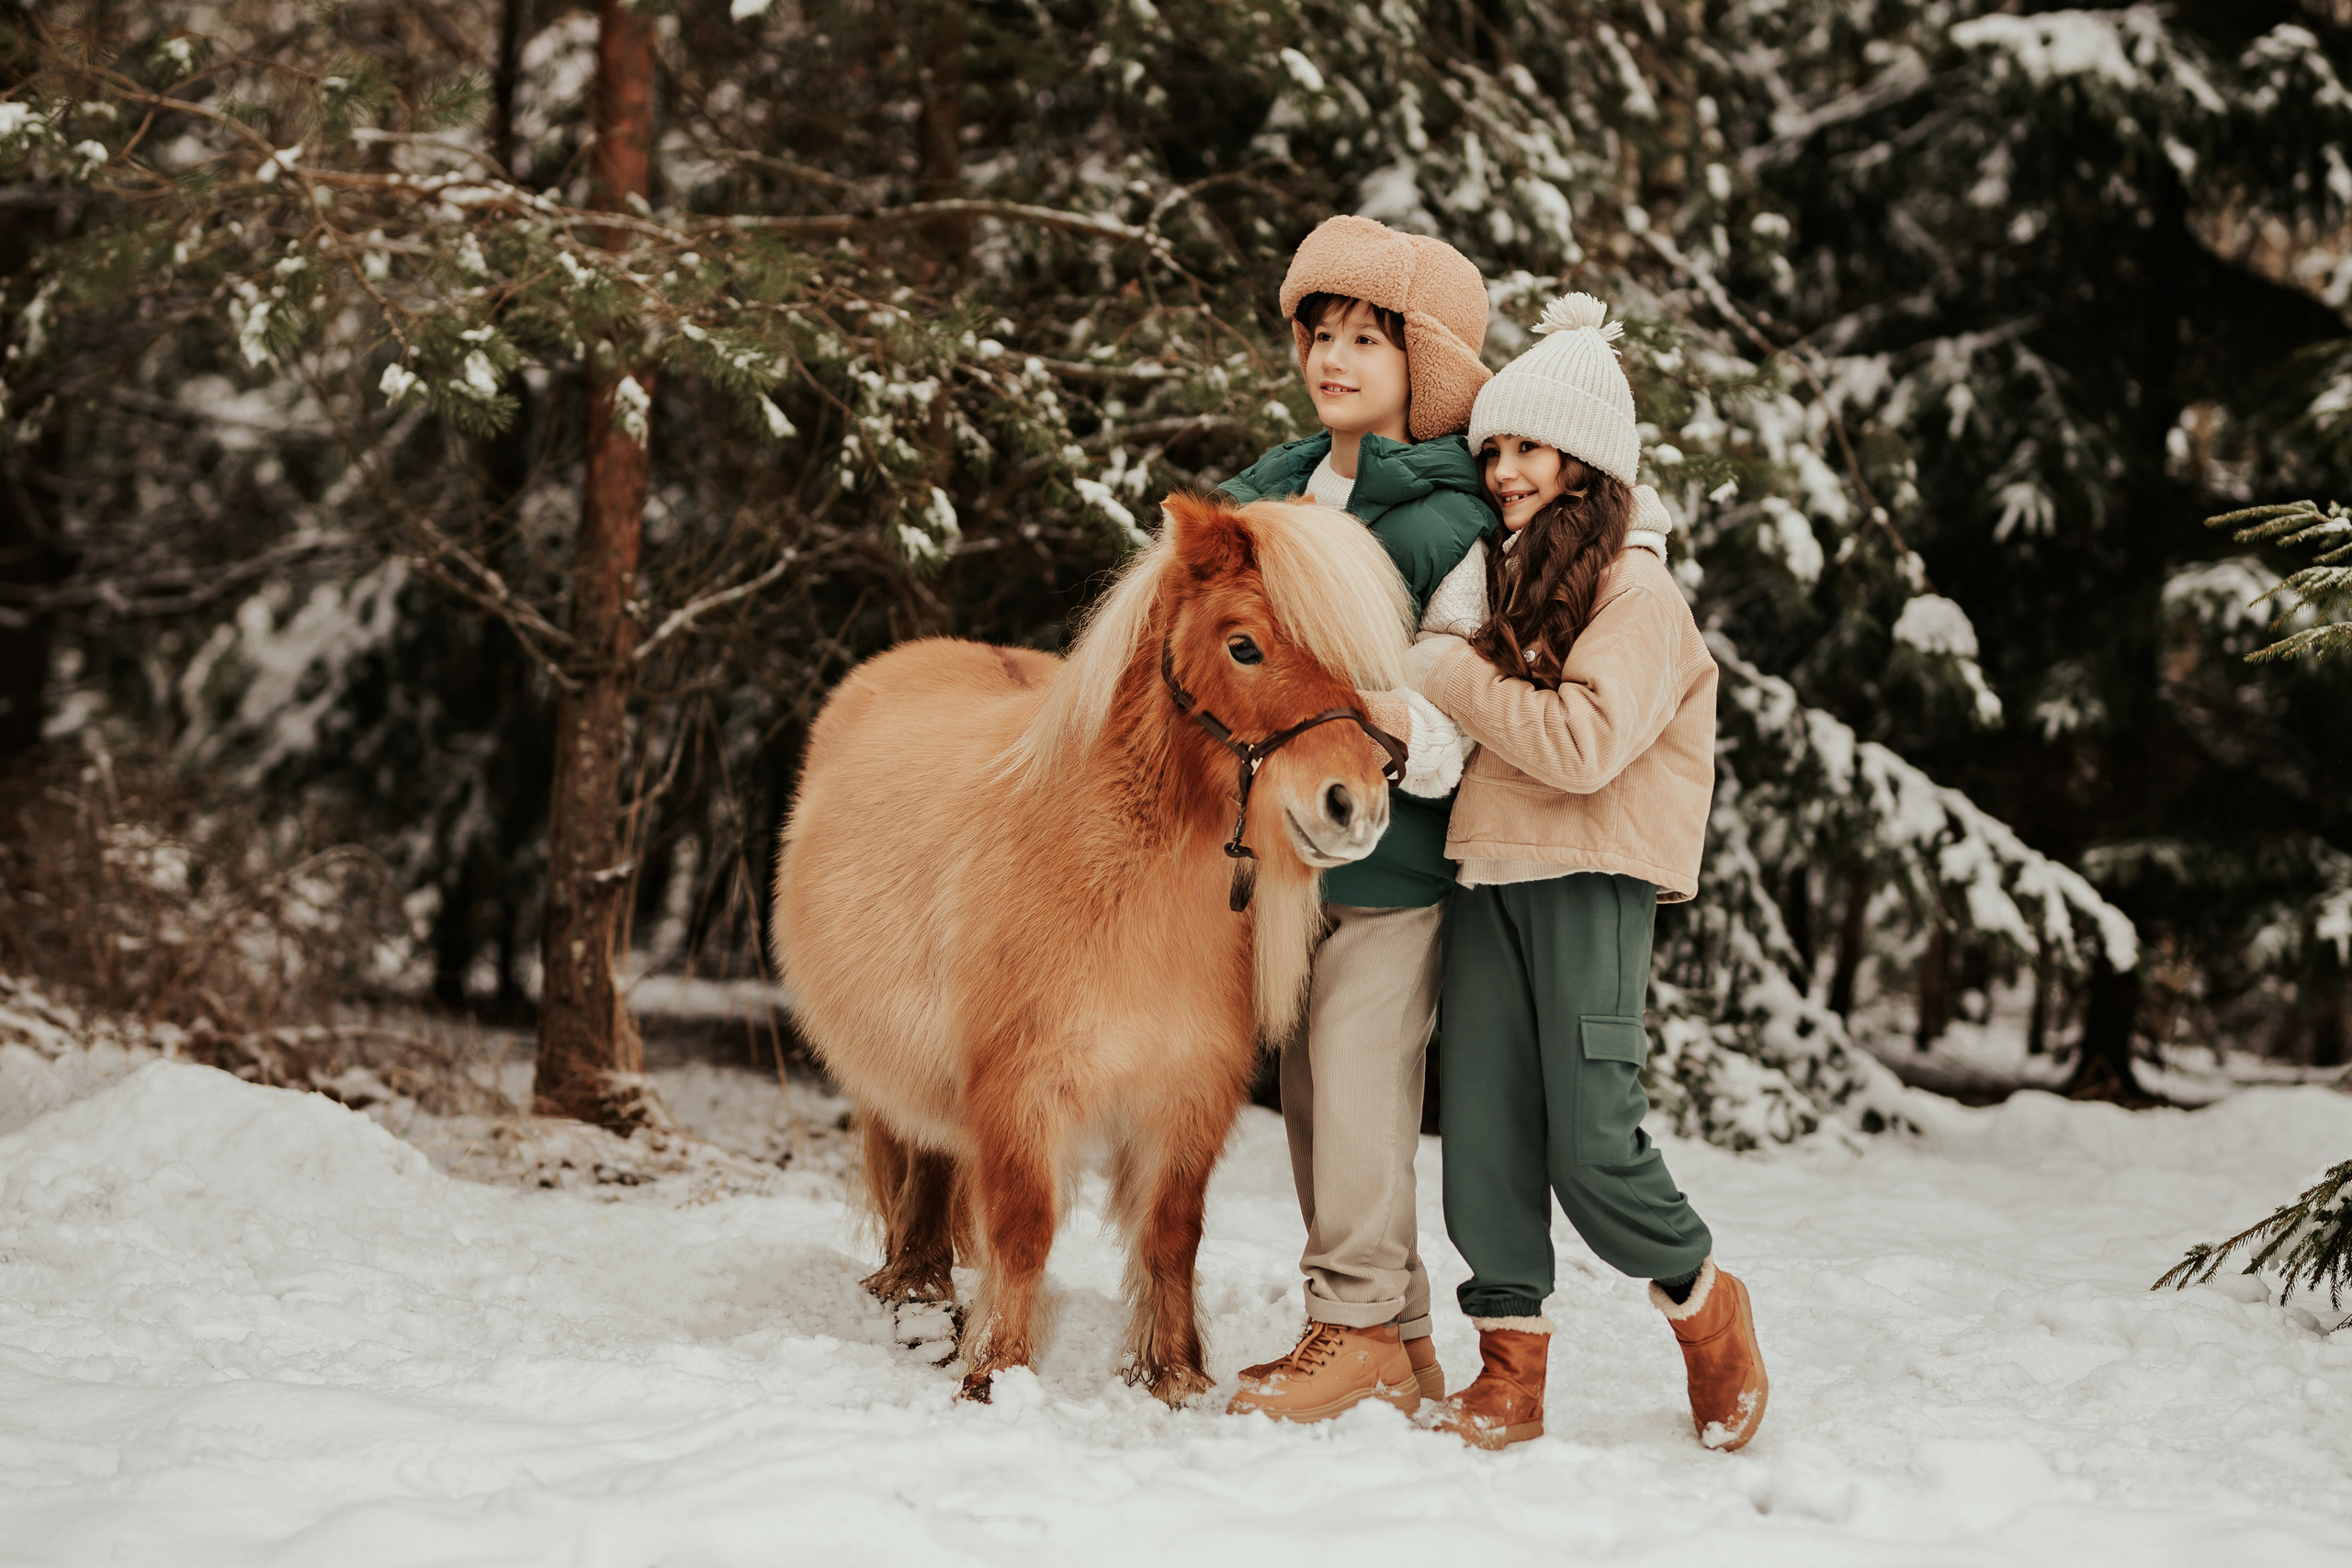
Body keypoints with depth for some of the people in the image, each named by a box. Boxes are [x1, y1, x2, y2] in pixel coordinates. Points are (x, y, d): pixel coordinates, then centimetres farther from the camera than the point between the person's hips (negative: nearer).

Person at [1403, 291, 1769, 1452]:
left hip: (1589, 886, -7)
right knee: (1481, 1130, 1)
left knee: (1592, 1148, -7)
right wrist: (1429, 679, 6)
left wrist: (1449, 675, -12)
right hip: (1485, 877, 7)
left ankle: (1710, 1314, 17)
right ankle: (1509, 1368, 8)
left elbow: (1583, 745, -18)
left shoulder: (1637, 592, -7)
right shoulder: (1506, 577, 18)